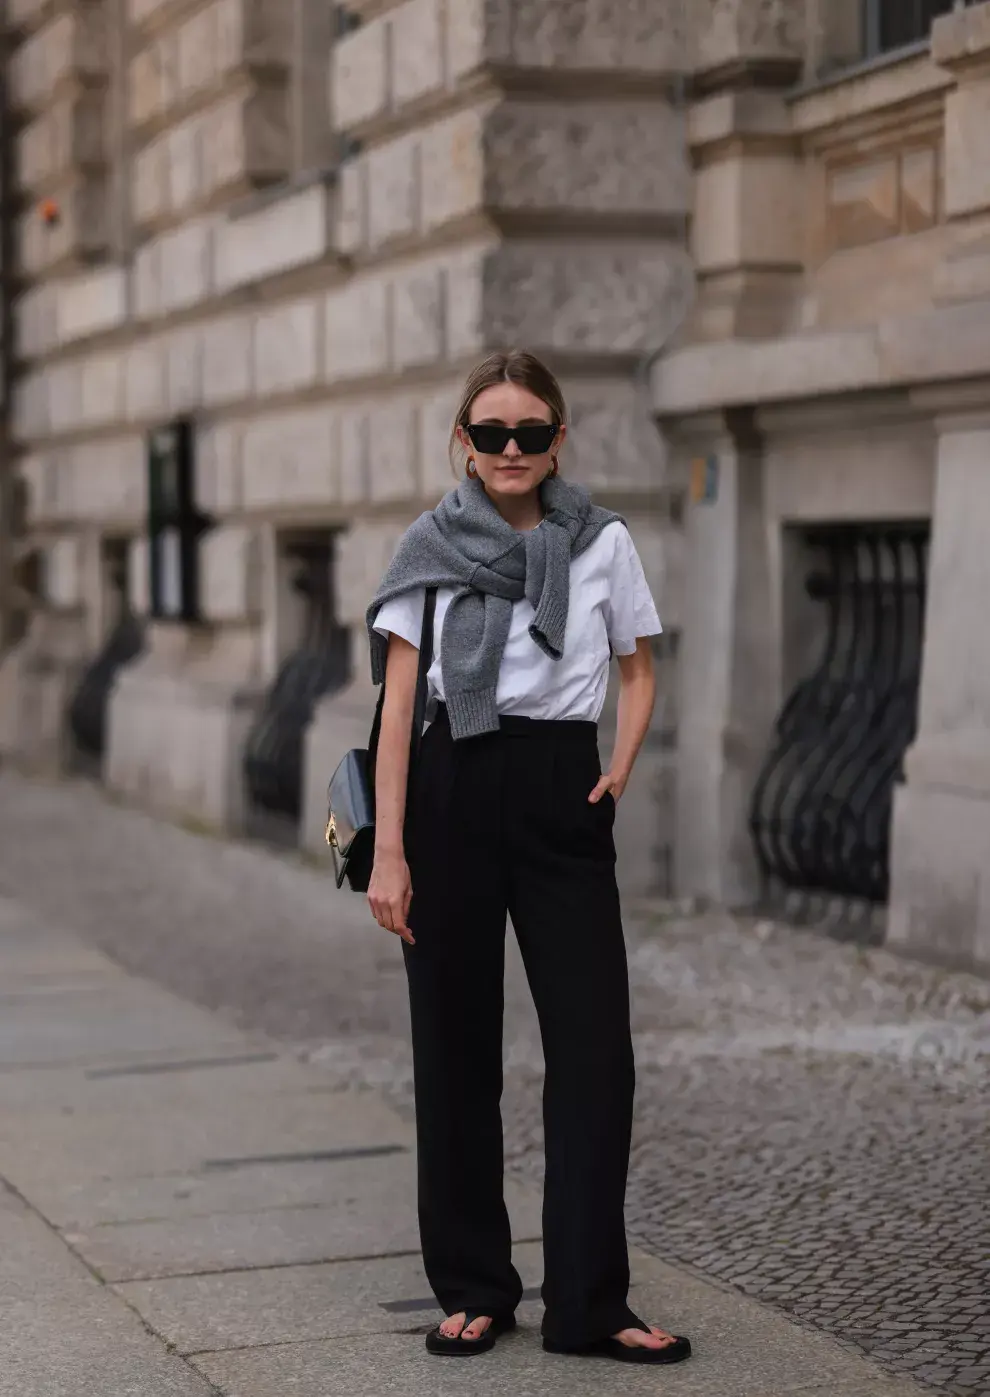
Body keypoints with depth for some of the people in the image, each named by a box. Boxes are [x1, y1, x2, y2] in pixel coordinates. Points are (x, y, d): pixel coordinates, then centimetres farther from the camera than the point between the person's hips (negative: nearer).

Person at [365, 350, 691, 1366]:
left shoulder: (603, 543, 5)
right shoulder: (430, 547, 2)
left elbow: (639, 673, 17)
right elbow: (398, 702, -3)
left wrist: (622, 768, -1)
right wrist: (389, 852, -10)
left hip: (563, 799, 1)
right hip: (453, 794, -1)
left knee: (595, 1046, -5)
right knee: (455, 1046, 4)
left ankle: (588, 1303, 3)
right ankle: (473, 1289, 16)